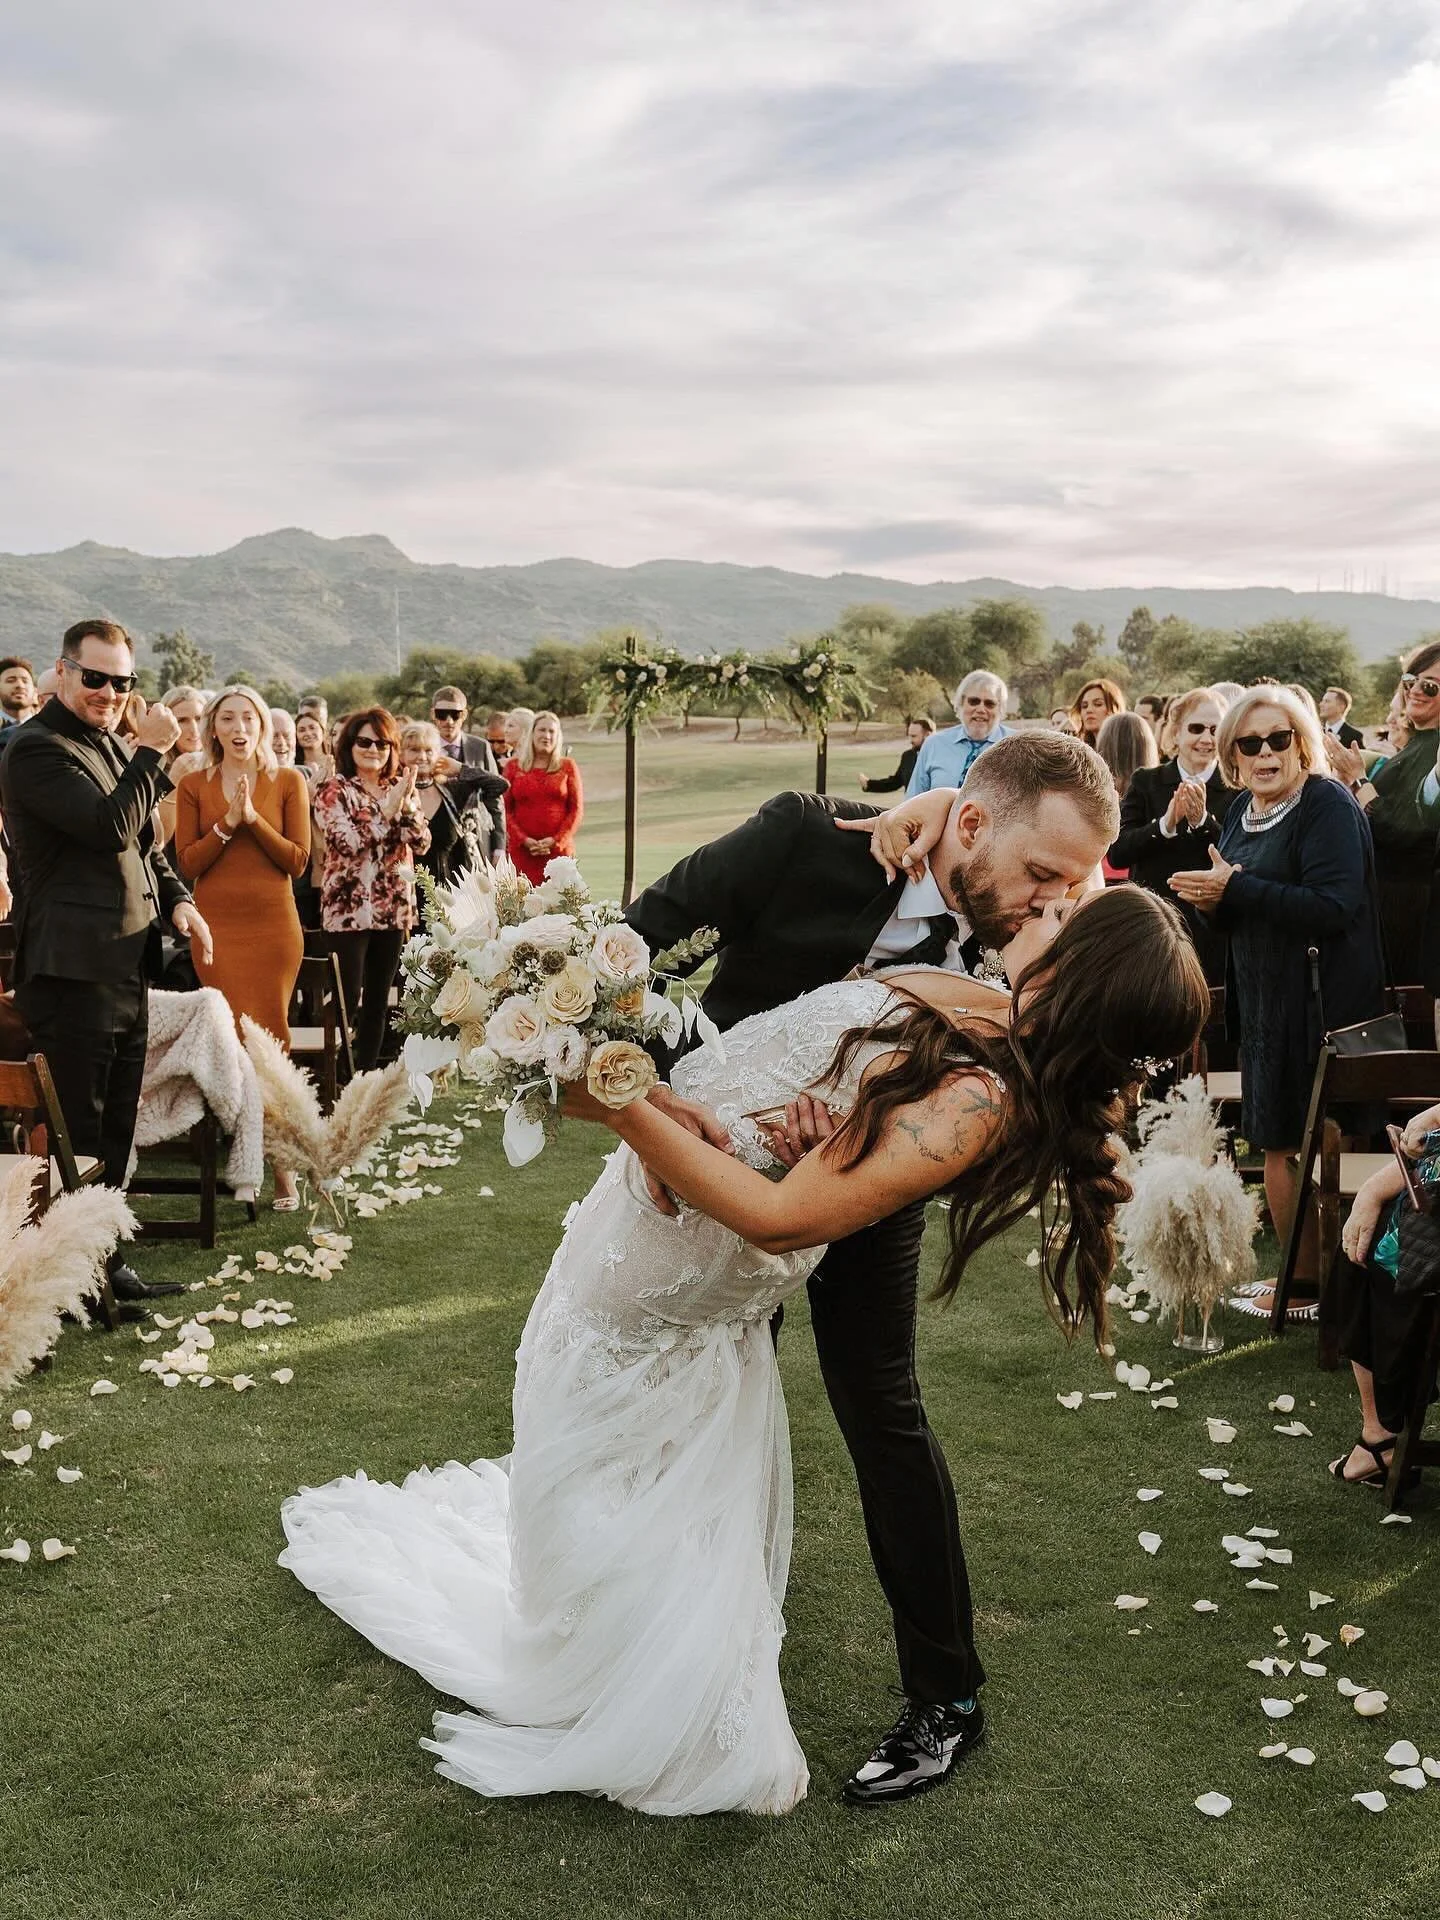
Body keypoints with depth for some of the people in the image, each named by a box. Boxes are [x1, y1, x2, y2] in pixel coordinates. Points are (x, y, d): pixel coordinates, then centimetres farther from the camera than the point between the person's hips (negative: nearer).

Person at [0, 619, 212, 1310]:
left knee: (115, 1130, 15)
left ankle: (108, 1264, 25)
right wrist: (152, 752, -16)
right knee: (76, 1134, -2)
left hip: (127, 966, 9)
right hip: (74, 969, -9)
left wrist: (178, 901, 6)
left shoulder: (115, 747, 18)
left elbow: (145, 847, 24)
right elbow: (111, 826, -23)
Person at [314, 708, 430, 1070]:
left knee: (378, 1001, 10)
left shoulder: (400, 789, 11)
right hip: (348, 909, -5)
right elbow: (349, 842, -18)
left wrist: (405, 806, -15)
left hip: (394, 909, 5)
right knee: (347, 1001, -5)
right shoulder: (334, 791, -4)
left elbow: (422, 843, 0)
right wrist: (388, 810, -17)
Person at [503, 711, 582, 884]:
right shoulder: (513, 766, 10)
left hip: (559, 849, 0)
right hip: (522, 850, 0)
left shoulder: (567, 766, 10)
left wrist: (556, 841, -7)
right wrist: (524, 840, -8)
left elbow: (577, 809, 5)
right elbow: (505, 810, 6)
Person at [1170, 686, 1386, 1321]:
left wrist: (1235, 889, -25)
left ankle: (1307, 1286, 12)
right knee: (1277, 1142, 13)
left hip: (1321, 1003, -8)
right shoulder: (1245, 812, 10)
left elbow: (1333, 907, -26)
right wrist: (1213, 900, -6)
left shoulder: (1328, 804, -14)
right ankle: (1303, 1277, 24)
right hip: (1265, 1002, 8)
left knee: (1297, 1144, -2)